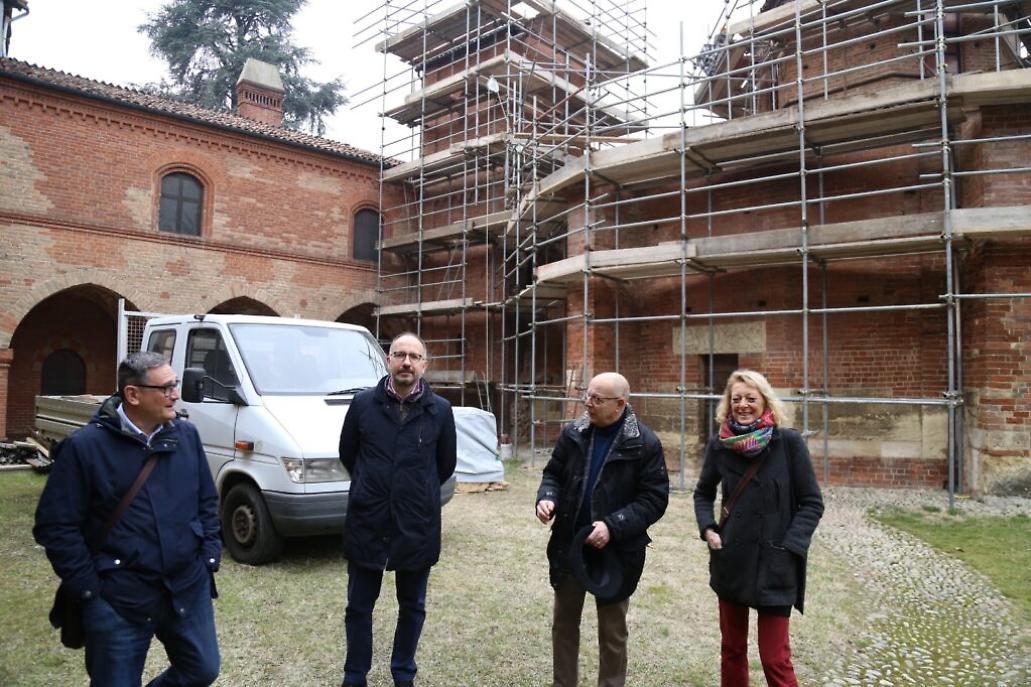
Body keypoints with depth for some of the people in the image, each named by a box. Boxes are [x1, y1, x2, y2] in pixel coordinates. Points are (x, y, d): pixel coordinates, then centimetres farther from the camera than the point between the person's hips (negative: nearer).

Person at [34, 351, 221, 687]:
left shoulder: (187, 435, 2)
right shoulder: (85, 446, -12)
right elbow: (54, 526, -9)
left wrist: (210, 554, 4)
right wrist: (89, 588, -10)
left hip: (189, 589, 4)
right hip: (119, 600, -4)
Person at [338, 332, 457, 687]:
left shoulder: (440, 411, -6)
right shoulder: (363, 403, -6)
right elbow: (347, 455, 9)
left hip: (418, 527, 0)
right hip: (366, 524, 0)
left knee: (412, 607, 16)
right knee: (358, 607, 14)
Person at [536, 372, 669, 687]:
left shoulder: (645, 444, -14)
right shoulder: (573, 433, -2)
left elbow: (654, 499, -14)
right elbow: (554, 473, 8)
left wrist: (613, 526, -25)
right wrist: (547, 498, -14)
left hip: (615, 552, -4)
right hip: (569, 546, 4)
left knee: (612, 633, 13)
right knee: (563, 623, 18)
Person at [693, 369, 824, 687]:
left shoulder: (789, 442, -10)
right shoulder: (719, 444, -1)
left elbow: (812, 503, -4)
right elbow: (703, 493, 13)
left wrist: (789, 547, -13)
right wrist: (708, 529, -3)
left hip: (775, 565, -3)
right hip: (731, 562, 3)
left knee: (775, 660, 1)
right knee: (732, 650, 16)